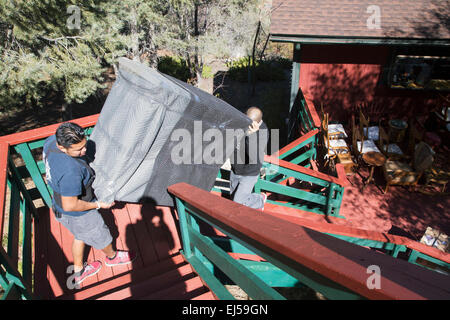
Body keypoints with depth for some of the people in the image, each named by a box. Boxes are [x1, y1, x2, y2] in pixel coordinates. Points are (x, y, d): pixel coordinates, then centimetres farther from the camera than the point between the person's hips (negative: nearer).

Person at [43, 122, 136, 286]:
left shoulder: (51, 141, -15)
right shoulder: (70, 172, -42)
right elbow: (70, 205, -32)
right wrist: (98, 205, -18)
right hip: (77, 215, -8)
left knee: (80, 236, 32)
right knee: (101, 236, 22)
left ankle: (78, 272, 55)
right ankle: (112, 257, 54)